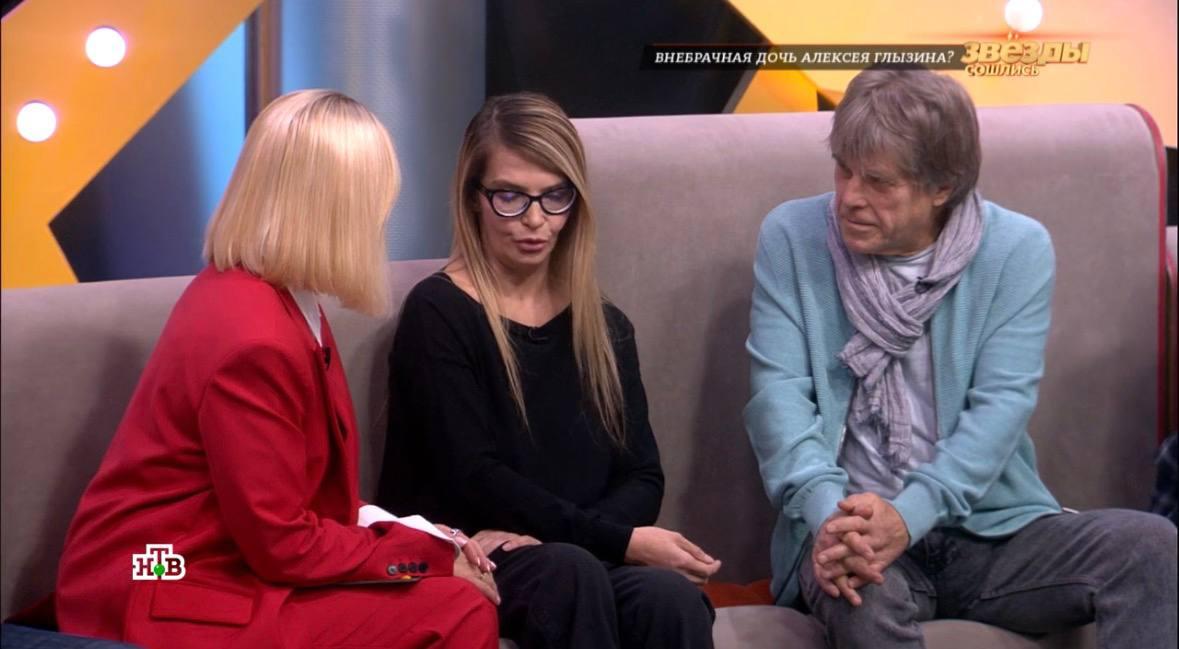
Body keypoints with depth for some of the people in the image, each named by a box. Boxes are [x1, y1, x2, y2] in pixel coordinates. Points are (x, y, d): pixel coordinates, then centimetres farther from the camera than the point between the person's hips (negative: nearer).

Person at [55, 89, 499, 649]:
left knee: (460, 597, 0)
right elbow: (285, 546, -18)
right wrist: (430, 555, -8)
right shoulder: (255, 340, -23)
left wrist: (420, 539, 2)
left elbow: (305, 495, 12)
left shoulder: (257, 291, 7)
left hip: (230, 560, 10)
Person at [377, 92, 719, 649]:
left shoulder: (605, 327, 16)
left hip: (588, 560, 4)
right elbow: (473, 479, -10)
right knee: (570, 573, -36)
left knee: (673, 598, -30)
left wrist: (545, 535, -14)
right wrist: (619, 541, -16)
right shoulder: (438, 314, -1)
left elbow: (641, 476, 7)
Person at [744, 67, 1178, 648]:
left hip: (994, 529, 2)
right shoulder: (791, 236, -1)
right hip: (849, 523, -2)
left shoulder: (1017, 249, -3)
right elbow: (779, 392, -9)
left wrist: (908, 514, -29)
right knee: (860, 591, -37)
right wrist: (829, 512, -28)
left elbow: (1001, 404, -12)